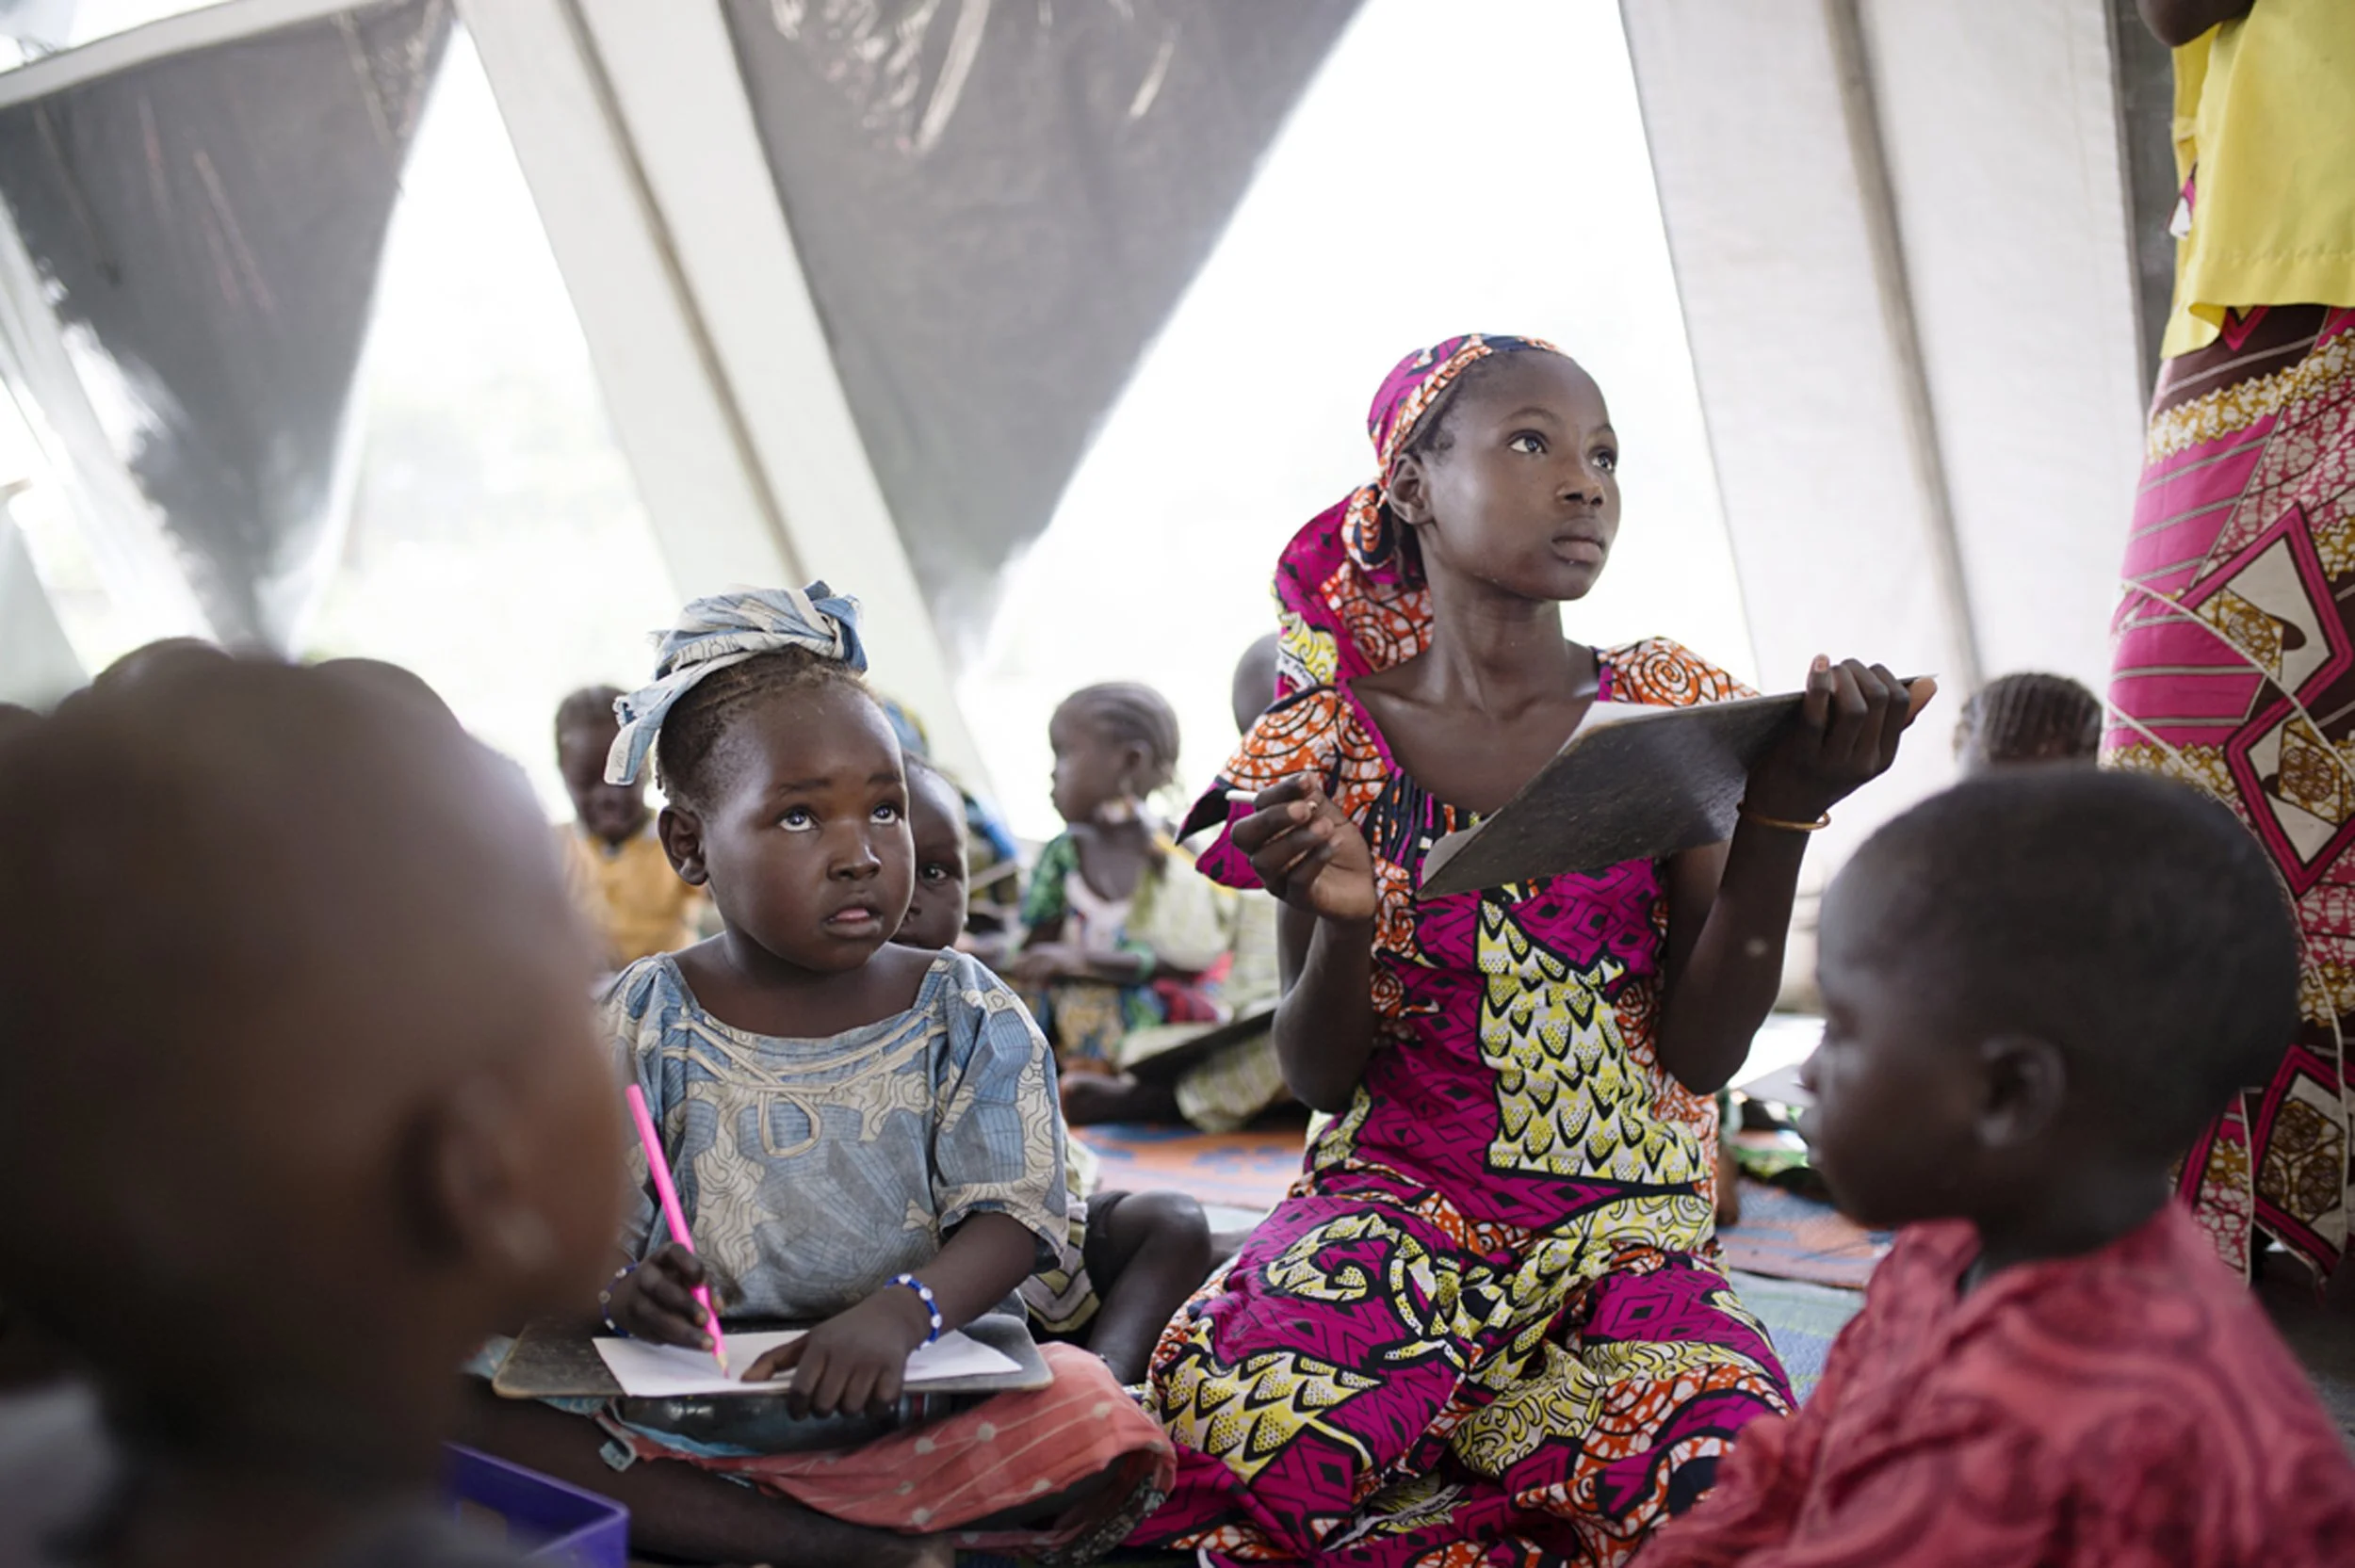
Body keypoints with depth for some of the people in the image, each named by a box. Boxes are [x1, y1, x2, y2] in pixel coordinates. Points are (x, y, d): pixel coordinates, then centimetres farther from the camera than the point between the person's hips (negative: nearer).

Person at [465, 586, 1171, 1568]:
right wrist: (623, 1292, -23)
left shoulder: (971, 1019, 2)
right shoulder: (637, 1026, 3)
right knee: (464, 1412, -25)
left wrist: (902, 1311, -27)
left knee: (1093, 1425, -28)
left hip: (921, 1402, -1)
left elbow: (1008, 1220, -6)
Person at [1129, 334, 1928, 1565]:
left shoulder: (1668, 715, 1)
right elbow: (1319, 1080, 2)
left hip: (1627, 1226, 1)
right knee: (1231, 1422, -31)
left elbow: (1705, 1052, -4)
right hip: (1396, 1197, 0)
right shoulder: (1331, 749, 0)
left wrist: (1781, 816, -17)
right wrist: (1340, 921, -19)